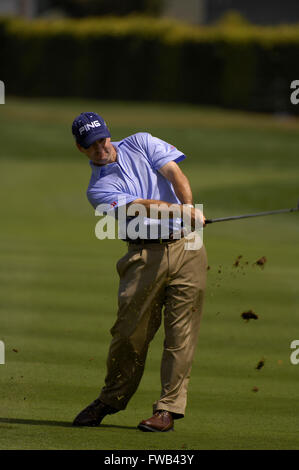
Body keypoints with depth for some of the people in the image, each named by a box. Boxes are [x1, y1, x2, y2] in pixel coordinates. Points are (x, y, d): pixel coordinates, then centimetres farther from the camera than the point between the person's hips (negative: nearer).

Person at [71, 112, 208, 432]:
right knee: (129, 332, -2)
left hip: (186, 246, 1)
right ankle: (111, 400, 17)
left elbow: (174, 174, -1)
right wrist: (176, 209, -29)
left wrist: (190, 206, -19)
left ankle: (168, 408, -2)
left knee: (181, 333, -5)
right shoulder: (98, 189, 3)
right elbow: (140, 206, -13)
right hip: (145, 256, -1)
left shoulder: (141, 143, 12)